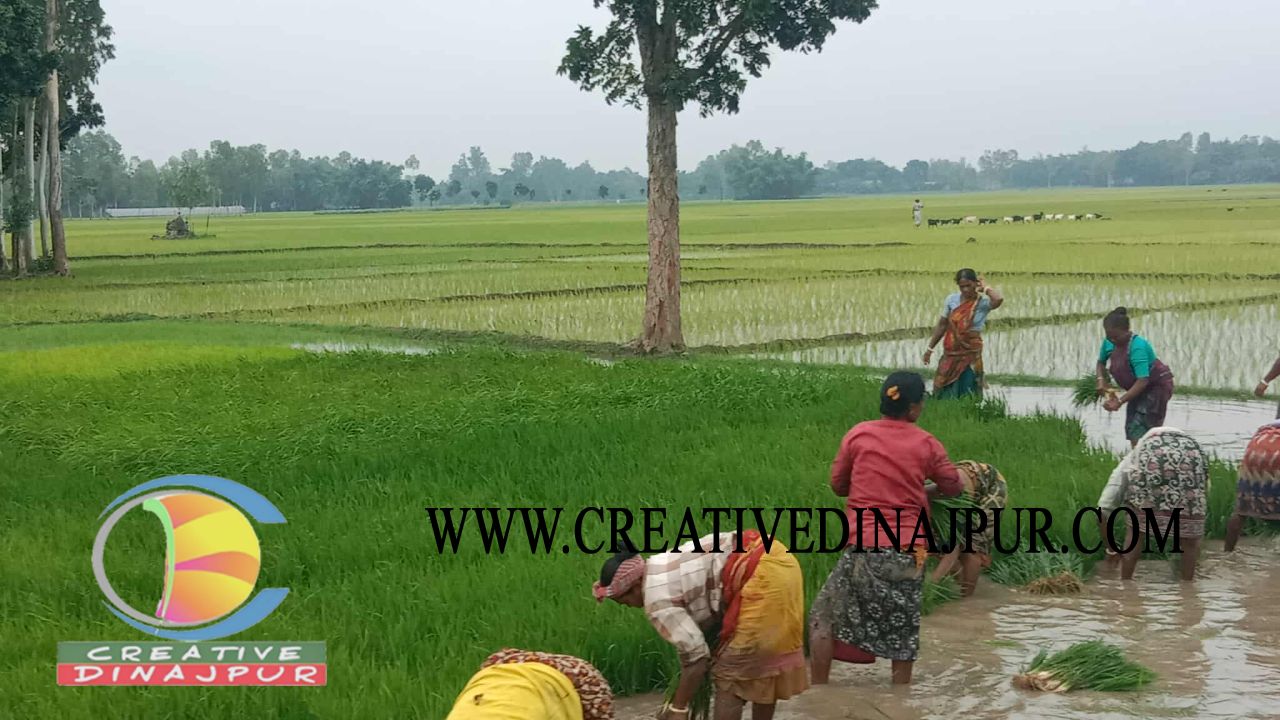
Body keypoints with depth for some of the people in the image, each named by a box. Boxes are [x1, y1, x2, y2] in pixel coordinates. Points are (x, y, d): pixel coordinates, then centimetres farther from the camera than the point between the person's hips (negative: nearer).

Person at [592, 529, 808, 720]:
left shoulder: (657, 599, -10)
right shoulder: (659, 566, 18)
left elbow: (696, 657, -11)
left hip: (762, 577, -10)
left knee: (730, 672, 0)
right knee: (763, 662, 20)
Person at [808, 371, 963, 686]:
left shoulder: (859, 434, 1)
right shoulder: (927, 444, 3)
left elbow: (837, 484, 10)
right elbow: (953, 488, 15)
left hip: (864, 549, -2)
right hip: (909, 553, 2)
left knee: (822, 617, 12)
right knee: (903, 634, 11)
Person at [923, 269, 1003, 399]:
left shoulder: (983, 302, -10)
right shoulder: (952, 299, 0)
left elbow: (999, 299, -34)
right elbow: (942, 325, 9)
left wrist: (985, 287, -16)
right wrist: (930, 348, 12)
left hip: (971, 355, -3)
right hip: (950, 354, 3)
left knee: (966, 394, 0)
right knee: (944, 392, 5)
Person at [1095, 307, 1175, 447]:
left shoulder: (1137, 347, -32)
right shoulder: (1109, 343, -9)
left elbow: (1142, 381, -36)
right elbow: (1101, 362, 14)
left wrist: (1120, 401, -37)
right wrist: (1101, 379, -6)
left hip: (1156, 386, -8)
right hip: (1138, 389, 8)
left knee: (1139, 432, -18)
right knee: (1131, 431, 5)